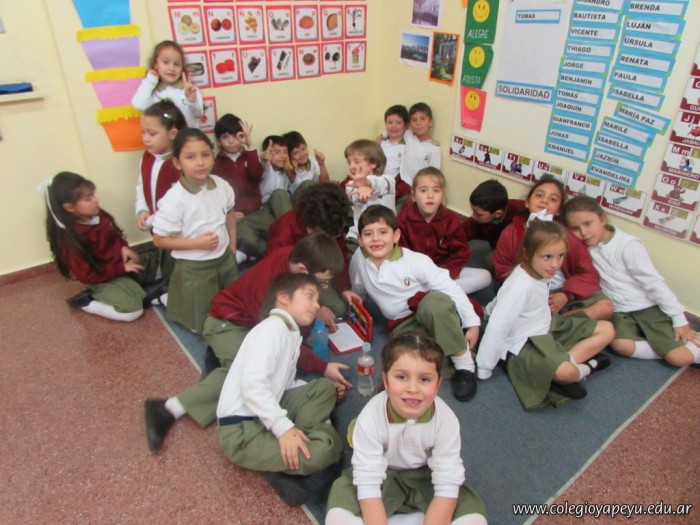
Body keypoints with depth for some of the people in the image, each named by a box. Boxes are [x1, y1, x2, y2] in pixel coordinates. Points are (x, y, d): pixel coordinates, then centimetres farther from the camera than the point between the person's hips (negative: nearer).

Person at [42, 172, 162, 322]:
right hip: (103, 279, -8)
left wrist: (124, 248, -7)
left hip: (121, 261, 8)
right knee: (133, 310, -20)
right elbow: (88, 276, -24)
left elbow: (115, 234, 13)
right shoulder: (72, 240, -27)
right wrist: (122, 268, -23)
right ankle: (85, 302, 0)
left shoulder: (98, 215, -7)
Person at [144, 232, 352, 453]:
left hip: (259, 319, 9)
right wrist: (322, 368, -25)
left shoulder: (295, 256, -17)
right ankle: (170, 408, -20)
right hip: (228, 322, -9)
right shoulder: (270, 289, -37)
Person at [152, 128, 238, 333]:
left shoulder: (222, 185, -9)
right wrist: (197, 243, -26)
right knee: (203, 323, 10)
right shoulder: (174, 199, -24)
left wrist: (232, 249, 8)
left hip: (225, 259, 5)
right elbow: (159, 240, -18)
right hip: (194, 267, -5)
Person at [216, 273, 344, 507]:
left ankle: (296, 440, -8)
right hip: (241, 430, -10)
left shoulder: (291, 334, 15)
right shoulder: (272, 327, -14)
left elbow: (283, 385, 11)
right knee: (325, 450, -24)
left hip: (265, 415, 10)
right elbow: (253, 385, -25)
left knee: (324, 387, 6)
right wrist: (283, 427, -27)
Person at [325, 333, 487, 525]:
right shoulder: (370, 417, -30)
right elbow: (368, 486, -29)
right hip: (383, 476, -1)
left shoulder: (446, 420, -26)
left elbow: (447, 487, -24)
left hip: (425, 477, 1)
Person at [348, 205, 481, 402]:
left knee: (434, 301, -40)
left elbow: (450, 288, -12)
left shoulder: (415, 260, -15)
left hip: (435, 315, -2)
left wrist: (472, 322, -13)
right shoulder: (358, 260, -3)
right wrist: (350, 296, 2)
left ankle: (464, 364, -22)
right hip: (403, 325, 2)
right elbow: (358, 290, 20)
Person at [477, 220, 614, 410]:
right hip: (524, 345, -10)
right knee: (565, 372, -37)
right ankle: (586, 366, -2)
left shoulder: (541, 272, -2)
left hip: (548, 328, 10)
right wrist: (483, 371, -25)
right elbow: (496, 327, -30)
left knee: (607, 329, 7)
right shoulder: (520, 286, -28)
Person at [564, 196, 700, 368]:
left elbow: (654, 283, -11)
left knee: (680, 358, -17)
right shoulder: (583, 247, -1)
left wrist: (679, 319, -8)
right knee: (621, 345, -28)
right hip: (619, 312, 3)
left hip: (648, 308, -3)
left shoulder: (628, 244, -13)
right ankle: (669, 346, -7)